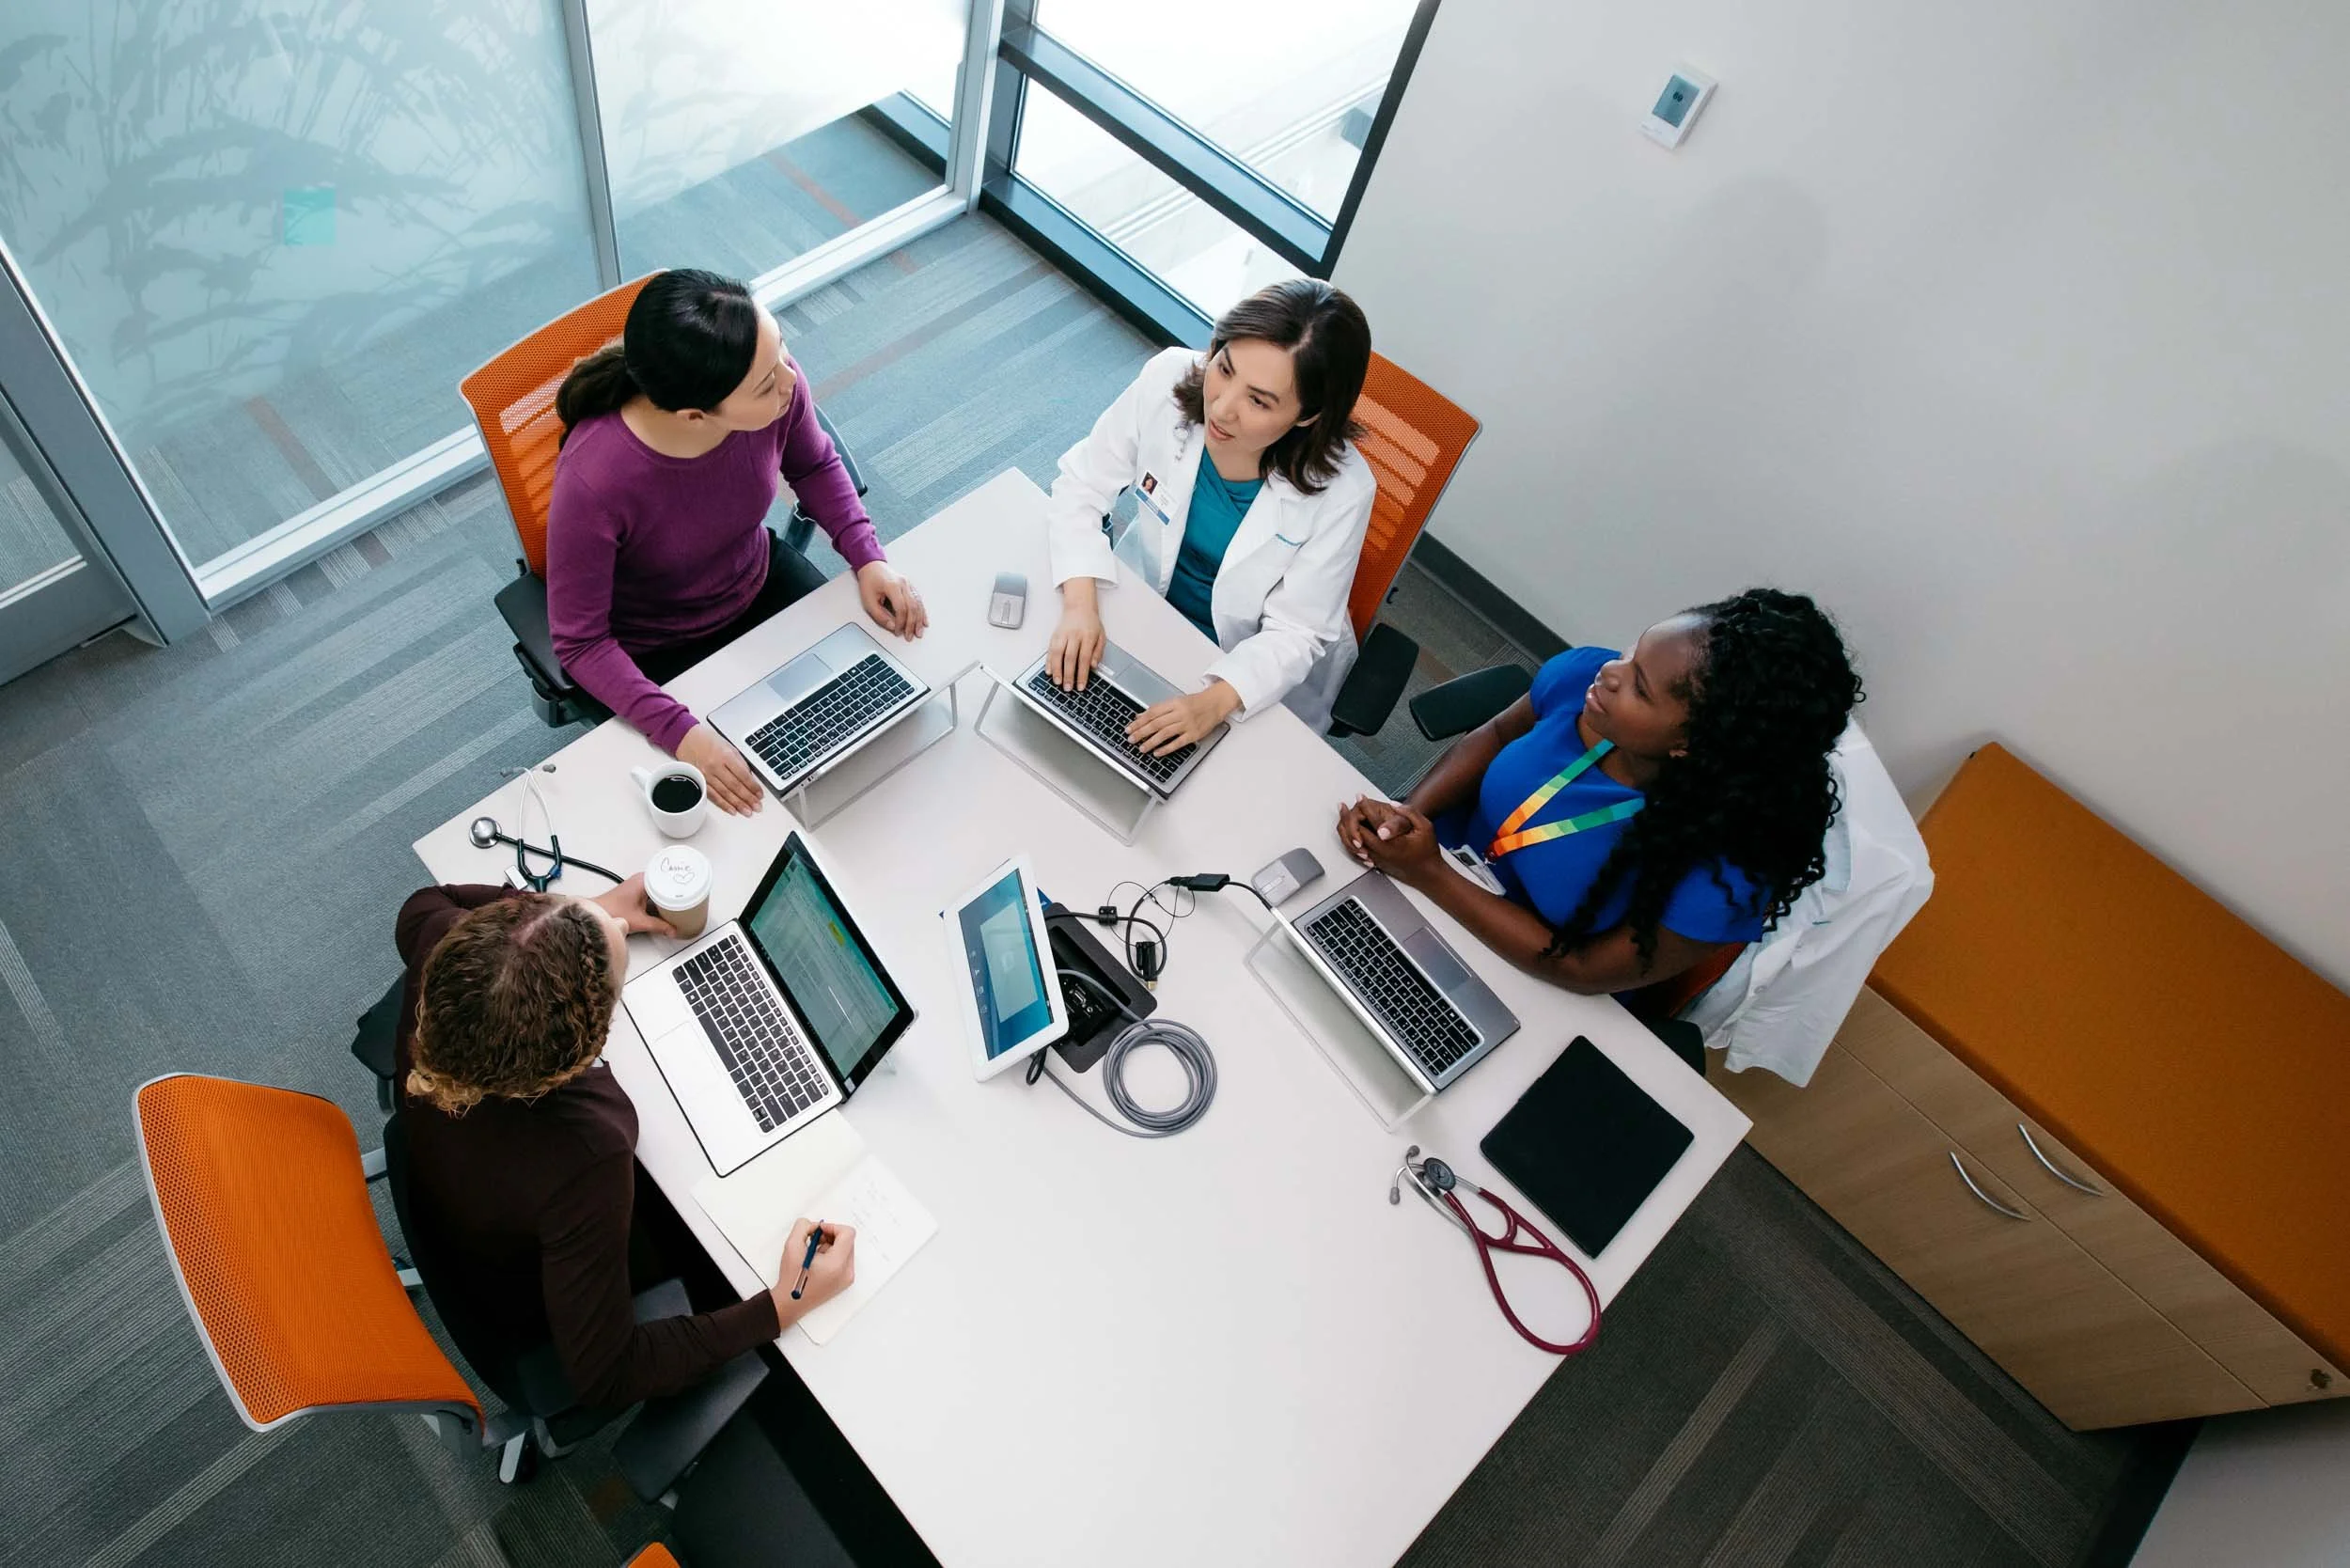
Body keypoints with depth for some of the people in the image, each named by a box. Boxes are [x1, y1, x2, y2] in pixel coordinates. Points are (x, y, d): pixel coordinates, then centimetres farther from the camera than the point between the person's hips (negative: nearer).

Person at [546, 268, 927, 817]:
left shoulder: (775, 387, -27)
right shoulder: (593, 480, -38)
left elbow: (815, 466, -2)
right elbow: (581, 642, -25)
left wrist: (868, 558, -14)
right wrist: (679, 732, -36)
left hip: (758, 582, 4)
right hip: (660, 650, -4)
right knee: (749, 792, -9)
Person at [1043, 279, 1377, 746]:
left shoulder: (1341, 491, -30)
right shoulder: (1168, 381, -26)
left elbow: (1295, 632, -21)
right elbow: (1082, 484, -13)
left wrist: (1213, 703, -38)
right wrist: (1080, 606, -27)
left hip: (1252, 664, -3)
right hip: (1148, 599, 3)